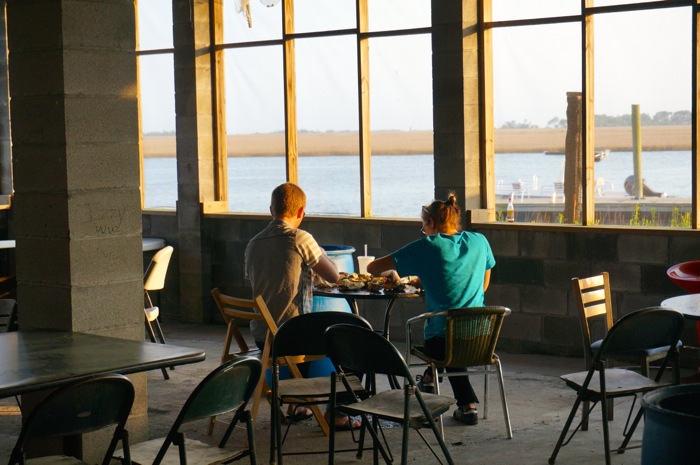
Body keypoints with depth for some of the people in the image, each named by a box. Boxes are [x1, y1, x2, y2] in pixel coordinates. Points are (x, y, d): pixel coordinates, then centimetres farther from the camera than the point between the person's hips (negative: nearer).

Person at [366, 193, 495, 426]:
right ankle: (430, 377, 45)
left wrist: (389, 273, 17)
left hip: (441, 340, -4)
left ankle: (467, 404, 33)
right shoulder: (479, 241, 3)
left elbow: (373, 268, -5)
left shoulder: (427, 247, -7)